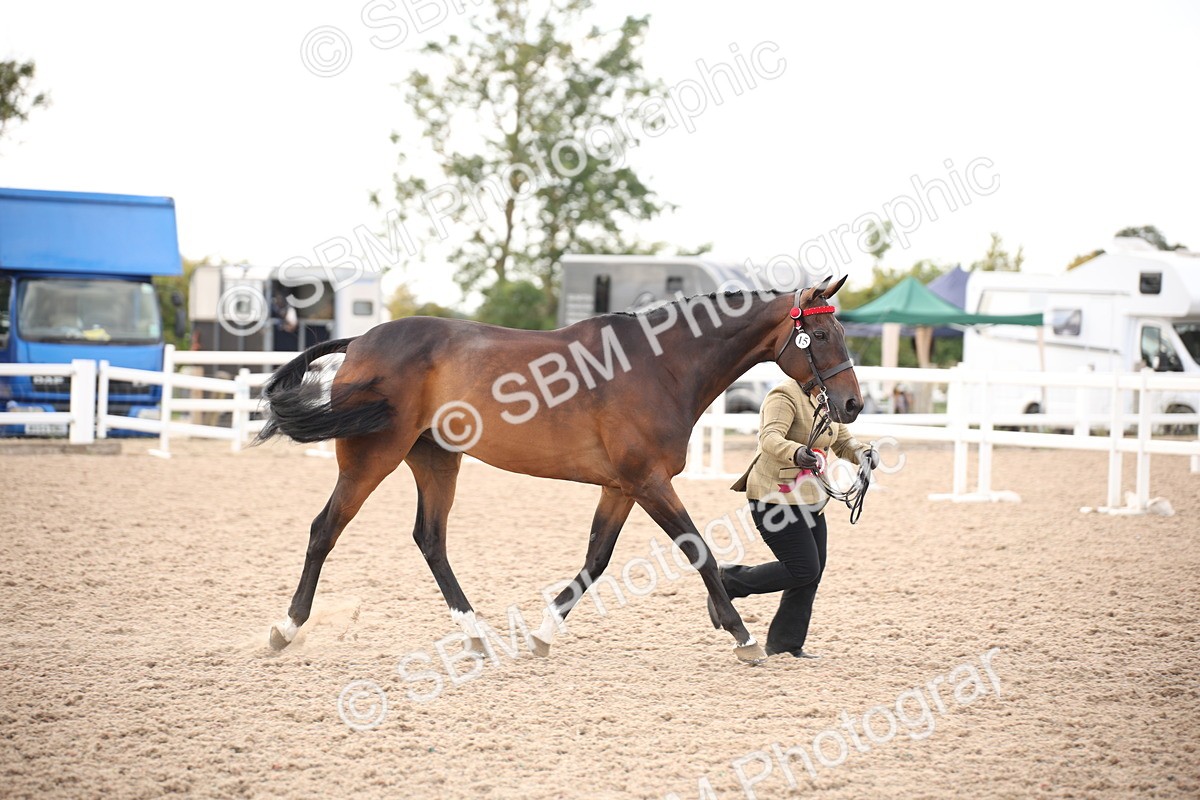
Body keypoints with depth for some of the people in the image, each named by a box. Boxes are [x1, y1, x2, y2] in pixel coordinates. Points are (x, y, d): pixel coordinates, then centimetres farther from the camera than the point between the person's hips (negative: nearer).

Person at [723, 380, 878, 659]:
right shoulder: (785, 397, -18)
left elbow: (843, 442, 15)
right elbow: (770, 438, -33)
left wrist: (863, 453, -9)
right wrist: (796, 454, -54)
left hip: (809, 499, 10)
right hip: (775, 498, -10)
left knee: (812, 571, 9)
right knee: (804, 570, -12)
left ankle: (786, 642, 19)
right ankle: (728, 582, 3)